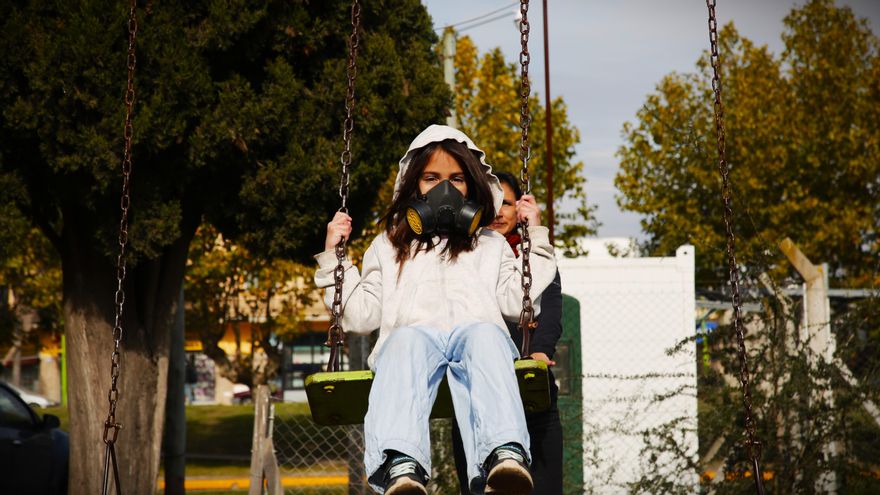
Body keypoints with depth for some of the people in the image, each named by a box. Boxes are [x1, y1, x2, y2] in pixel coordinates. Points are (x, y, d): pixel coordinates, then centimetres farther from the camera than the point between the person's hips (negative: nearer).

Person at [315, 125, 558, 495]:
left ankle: (505, 456, -67)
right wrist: (334, 257, 23)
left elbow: (517, 302, 17)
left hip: (477, 331, 0)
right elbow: (362, 315, 27)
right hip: (412, 335, 0)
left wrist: (535, 238, 19)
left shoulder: (491, 246, 35)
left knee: (485, 336, -40)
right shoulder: (389, 246, 36)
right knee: (407, 340, -40)